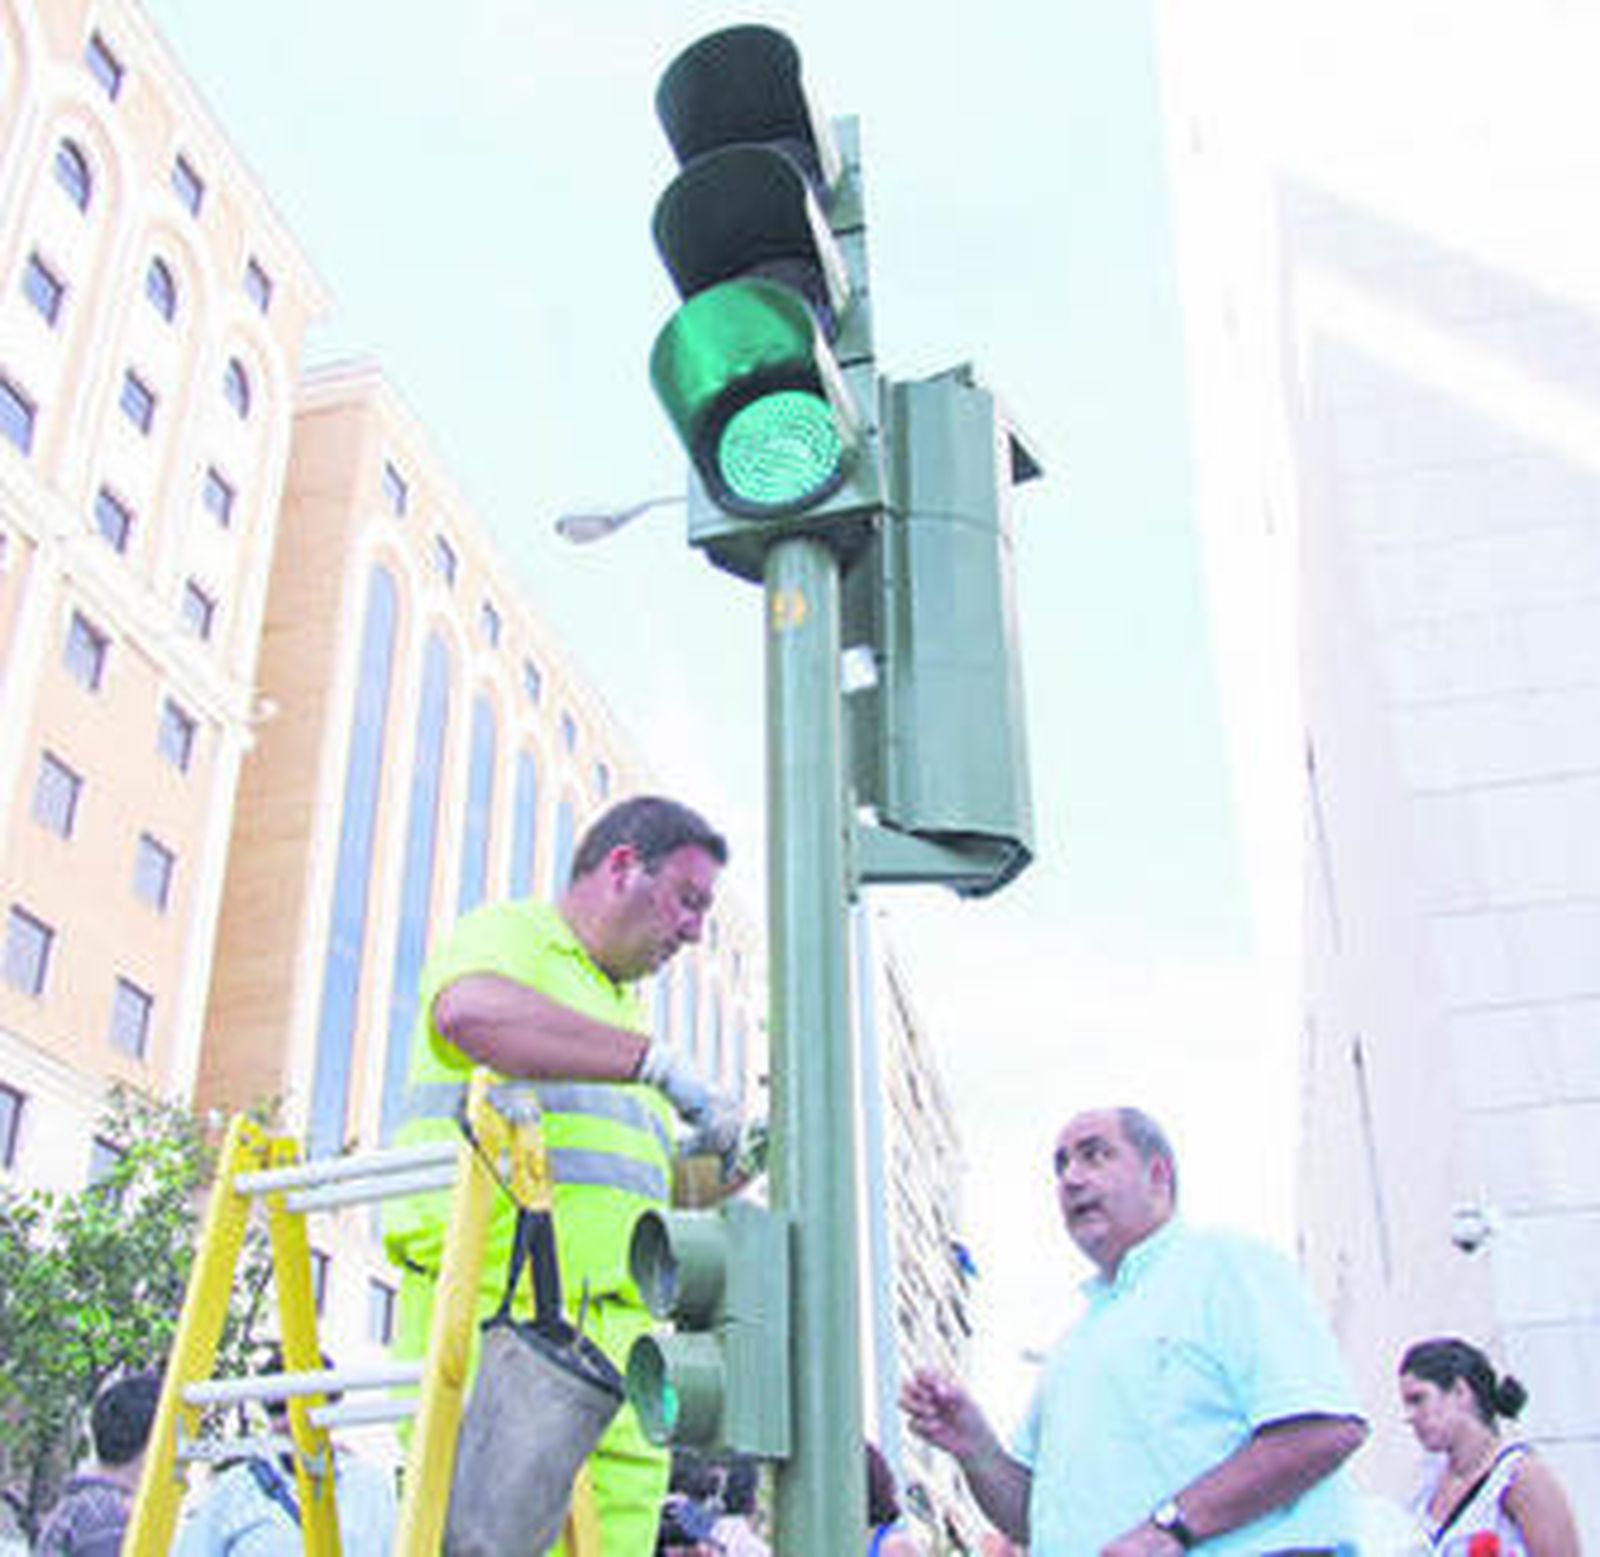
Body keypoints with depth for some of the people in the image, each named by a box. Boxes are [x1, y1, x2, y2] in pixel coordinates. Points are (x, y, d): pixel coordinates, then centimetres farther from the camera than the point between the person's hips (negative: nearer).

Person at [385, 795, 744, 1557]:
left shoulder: (620, 1007, 30)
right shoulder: (506, 935, 4)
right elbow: (472, 1011, -23)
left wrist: (727, 1162, 12)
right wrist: (657, 1063, -22)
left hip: (610, 1334, 8)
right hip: (489, 1315, -7)